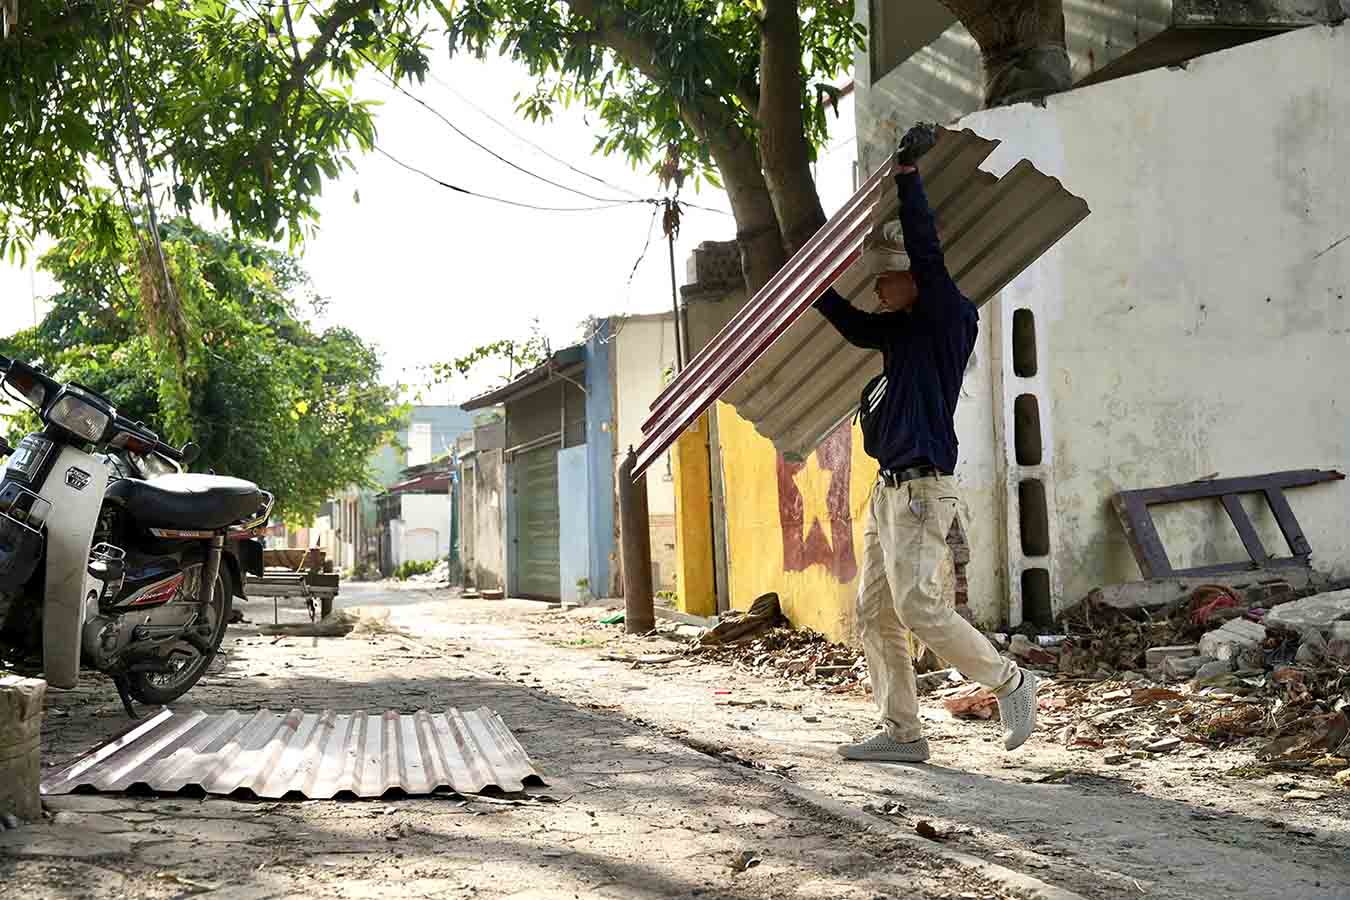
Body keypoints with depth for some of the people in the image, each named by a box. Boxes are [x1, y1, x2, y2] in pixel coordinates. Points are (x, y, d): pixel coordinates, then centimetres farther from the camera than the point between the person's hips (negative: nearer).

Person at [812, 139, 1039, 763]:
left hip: (923, 487, -9)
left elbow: (927, 254, -16)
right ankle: (902, 733, 9)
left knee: (918, 606, -15)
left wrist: (907, 176, -14)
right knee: (874, 615, 5)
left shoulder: (952, 318, -5)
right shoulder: (899, 329, 18)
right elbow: (851, 322, 33)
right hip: (889, 489, 9)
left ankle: (1010, 682, 2)